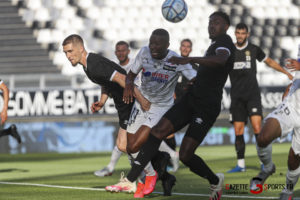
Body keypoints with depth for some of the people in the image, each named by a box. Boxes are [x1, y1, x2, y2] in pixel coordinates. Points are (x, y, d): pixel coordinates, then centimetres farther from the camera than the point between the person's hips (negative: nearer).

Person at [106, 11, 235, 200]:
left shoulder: (224, 41, -8)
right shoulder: (214, 45, 22)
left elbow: (220, 60, -33)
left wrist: (188, 60, -44)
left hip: (207, 107, -9)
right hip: (190, 99, 9)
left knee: (185, 155, -12)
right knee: (158, 131, -10)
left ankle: (215, 181, 17)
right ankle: (130, 180, -14)